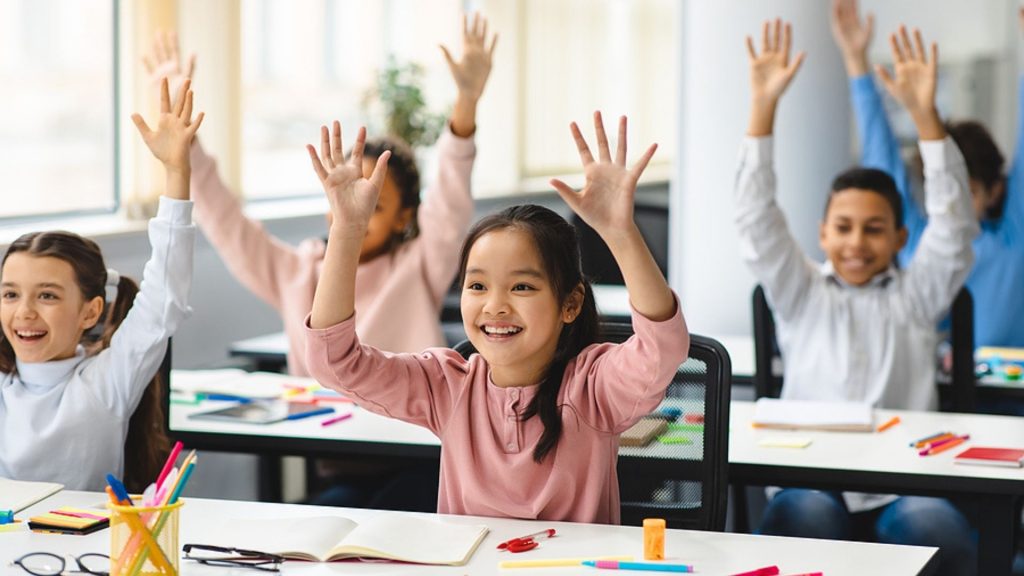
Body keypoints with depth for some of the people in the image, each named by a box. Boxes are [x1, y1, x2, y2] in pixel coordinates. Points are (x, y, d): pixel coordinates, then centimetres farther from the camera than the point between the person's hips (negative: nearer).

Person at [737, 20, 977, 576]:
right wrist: (763, 106, -5)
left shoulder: (916, 296, 17)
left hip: (901, 492, 0)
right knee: (805, 519, -35)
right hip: (811, 483, 0)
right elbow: (756, 221, 6)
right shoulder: (801, 294, 17)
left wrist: (924, 113, -7)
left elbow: (954, 228, 4)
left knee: (935, 528, -33)